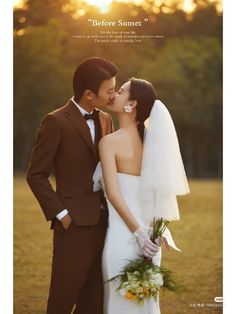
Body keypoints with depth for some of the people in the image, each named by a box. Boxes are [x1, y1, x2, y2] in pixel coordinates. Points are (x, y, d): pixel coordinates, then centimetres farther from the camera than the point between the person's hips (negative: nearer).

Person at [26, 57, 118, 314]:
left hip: (104, 222, 6)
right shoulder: (56, 122, -8)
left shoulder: (105, 120, 12)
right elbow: (36, 175, -8)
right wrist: (61, 214, -11)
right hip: (75, 224, -6)